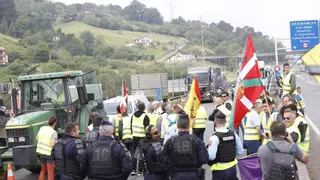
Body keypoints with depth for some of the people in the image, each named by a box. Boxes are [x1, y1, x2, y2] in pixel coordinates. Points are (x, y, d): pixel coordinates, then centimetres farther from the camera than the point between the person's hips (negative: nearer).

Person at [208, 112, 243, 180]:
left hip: (219, 170, -6)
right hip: (232, 168, 6)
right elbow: (240, 151, 7)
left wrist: (209, 146, -3)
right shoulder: (233, 134, -1)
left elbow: (211, 156, -22)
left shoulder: (215, 137, -19)